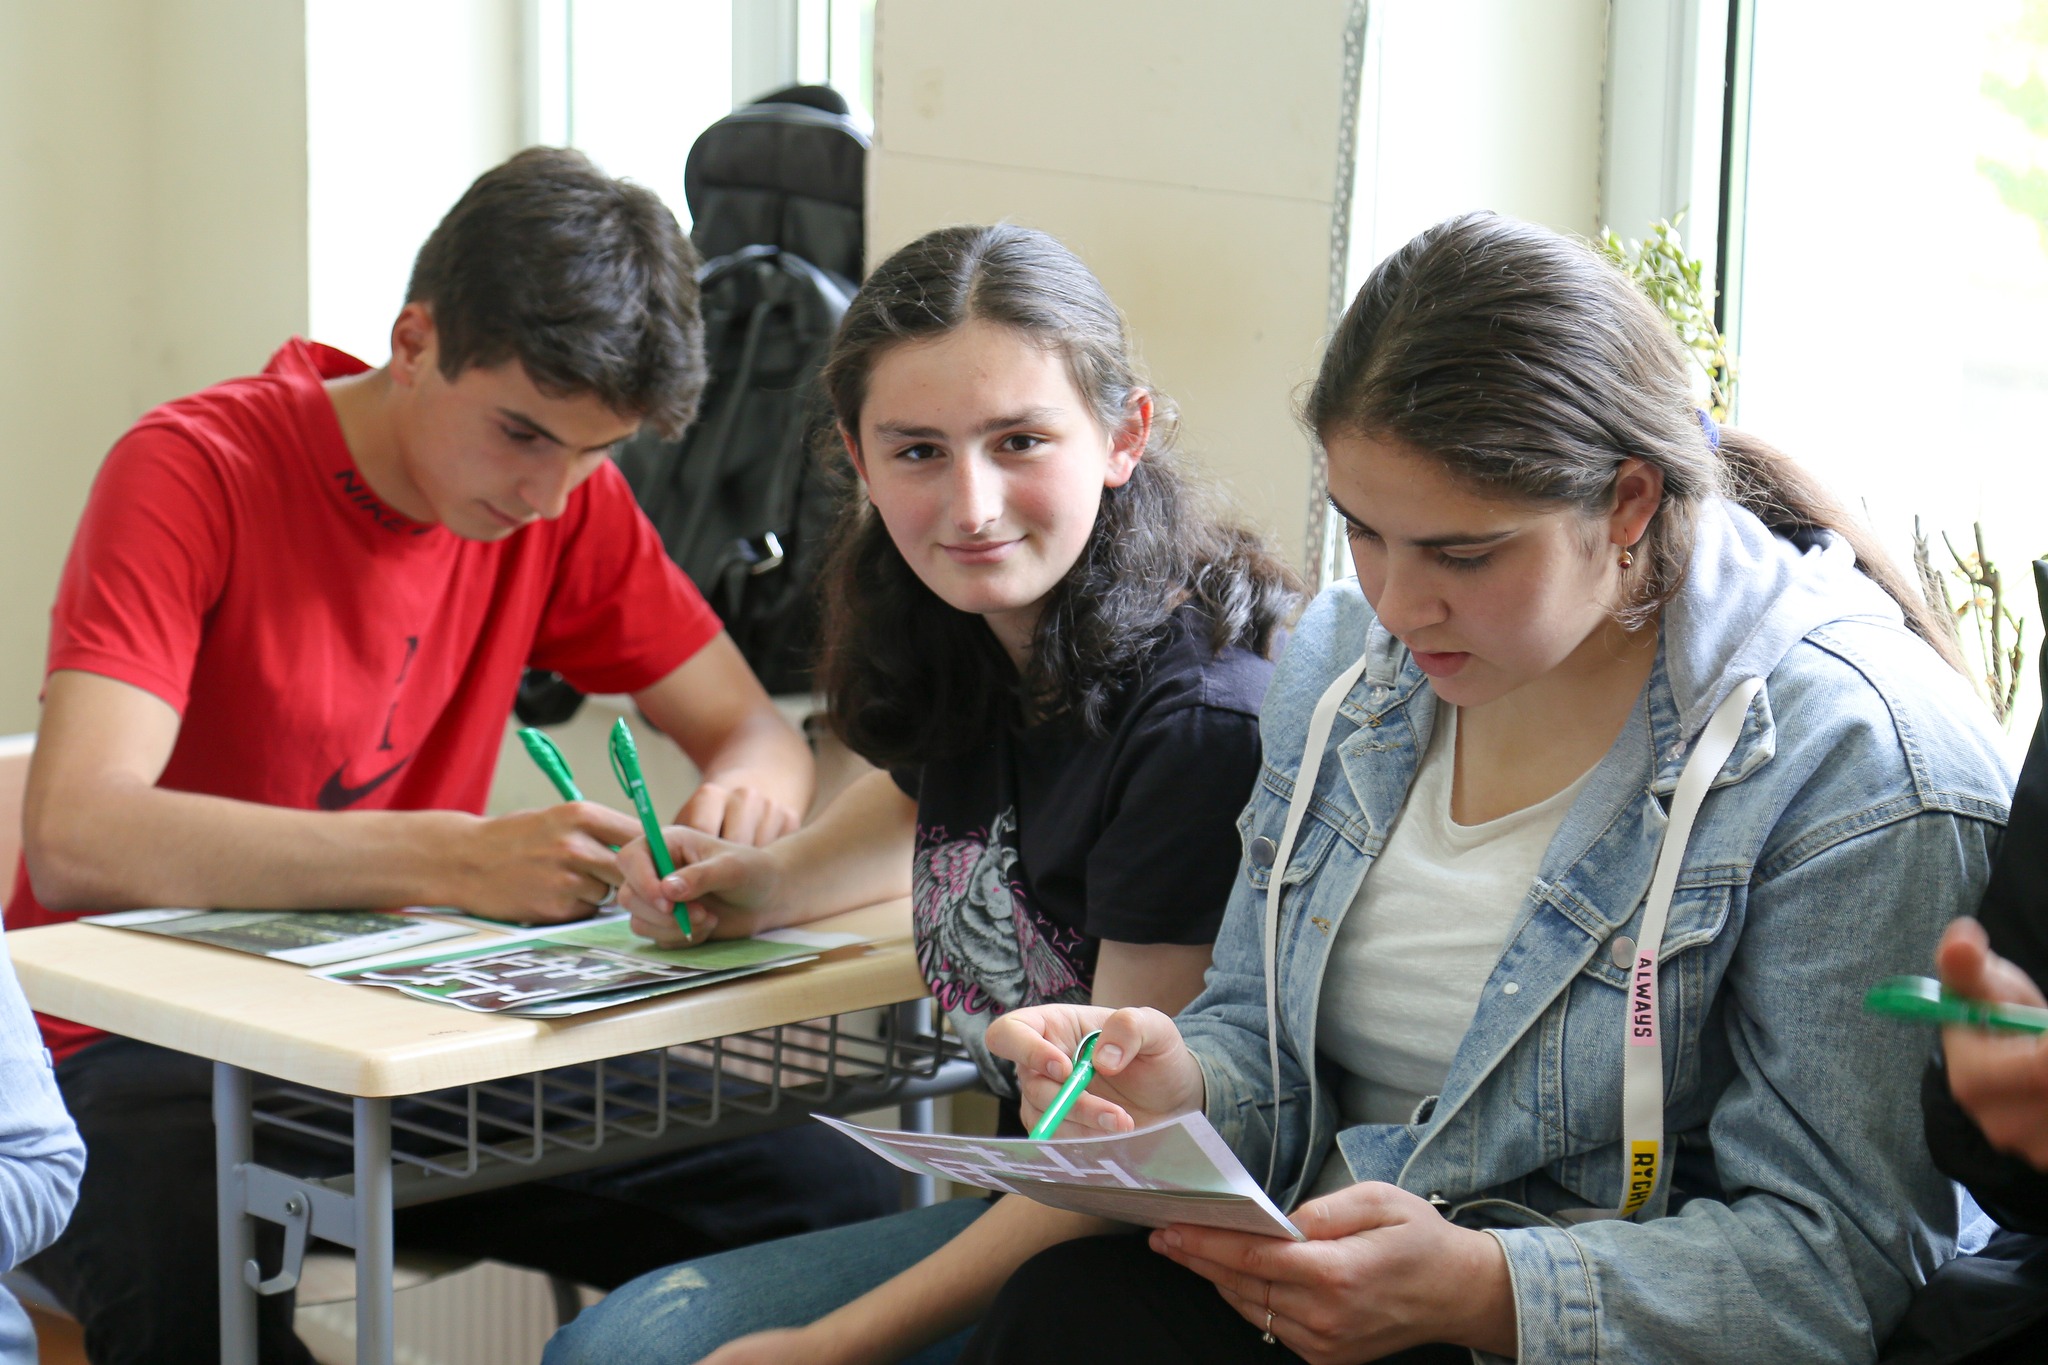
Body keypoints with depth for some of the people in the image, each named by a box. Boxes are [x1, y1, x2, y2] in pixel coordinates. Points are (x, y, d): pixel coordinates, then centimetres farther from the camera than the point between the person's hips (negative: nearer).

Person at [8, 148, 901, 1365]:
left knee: (844, 1212, -16)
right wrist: (459, 860, -37)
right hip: (144, 1043, -5)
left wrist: (745, 799, -19)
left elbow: (756, 730, 8)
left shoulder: (569, 497, 2)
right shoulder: (195, 474, -16)